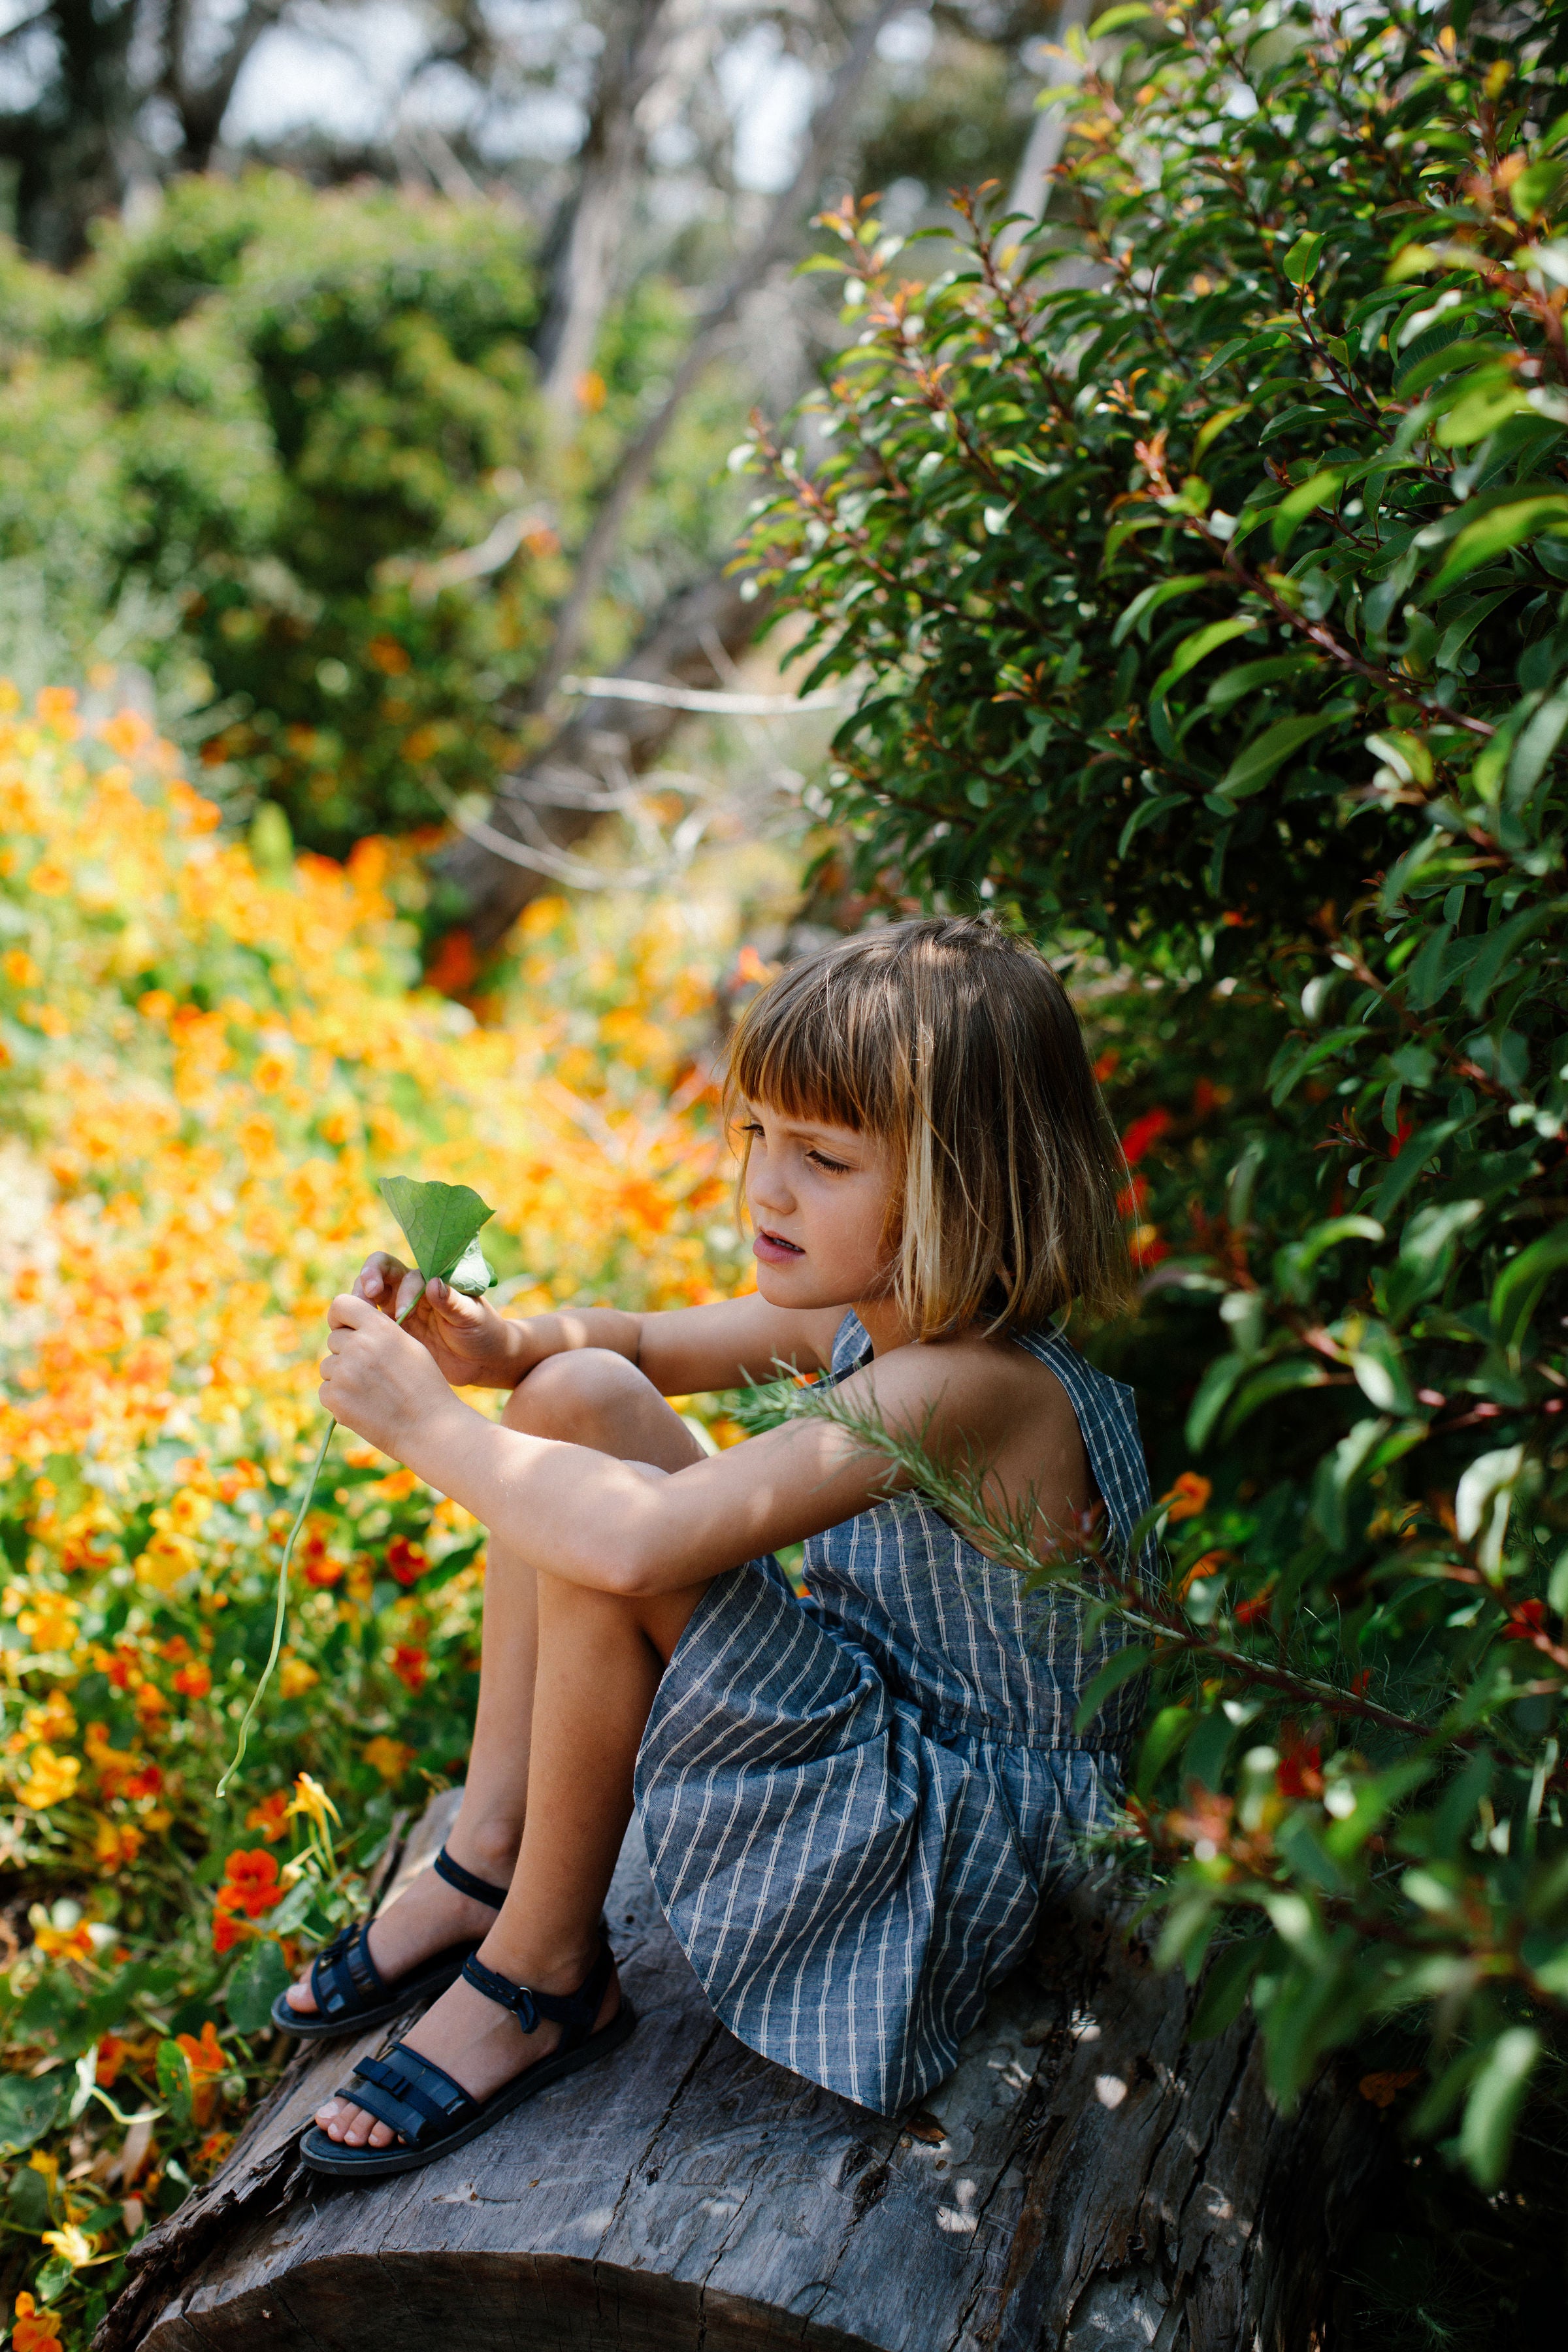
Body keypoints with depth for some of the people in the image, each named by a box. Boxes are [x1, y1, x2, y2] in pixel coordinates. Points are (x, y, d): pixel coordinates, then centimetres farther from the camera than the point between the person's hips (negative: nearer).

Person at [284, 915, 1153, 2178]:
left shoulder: (971, 1393, -31)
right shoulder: (872, 1310, -3)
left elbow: (641, 1544, -41)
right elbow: (646, 1342, 12)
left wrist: (428, 1423, -26)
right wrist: (496, 1343, -10)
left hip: (956, 1830, -9)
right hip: (874, 1709, 9)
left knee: (604, 1533, -28)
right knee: (576, 1396, -1)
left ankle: (544, 1981, -7)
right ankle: (490, 1860, 4)